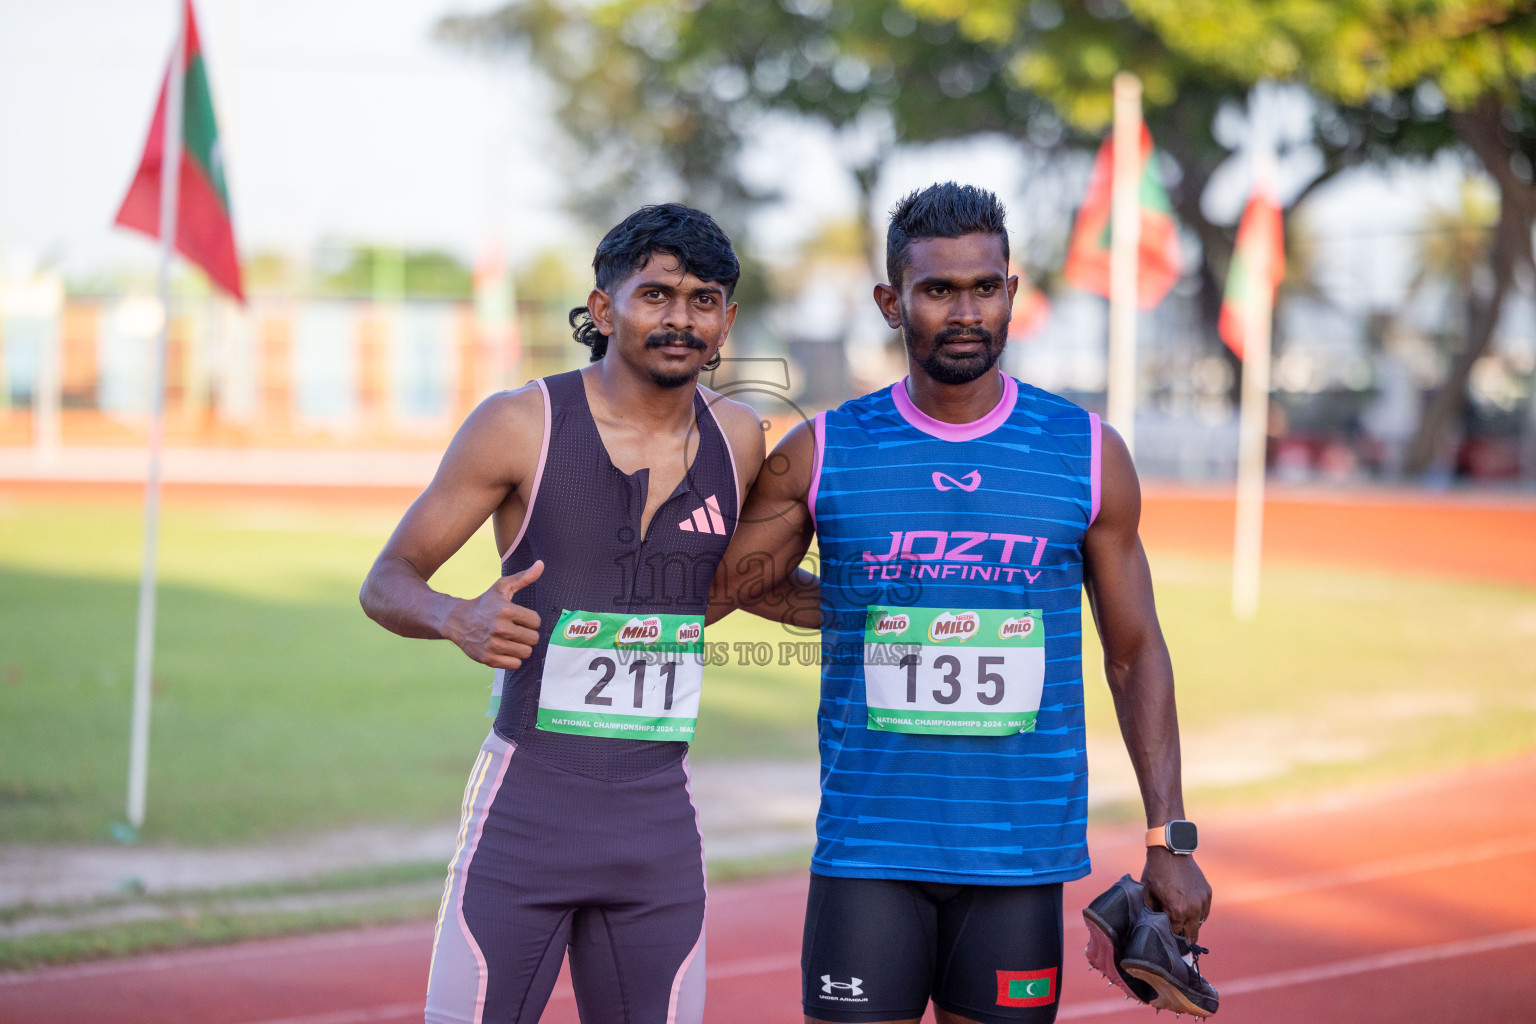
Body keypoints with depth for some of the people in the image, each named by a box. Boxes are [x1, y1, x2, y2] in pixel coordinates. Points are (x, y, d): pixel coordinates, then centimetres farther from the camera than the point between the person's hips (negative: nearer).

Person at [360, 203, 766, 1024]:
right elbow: (387, 582, -2)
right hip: (526, 802, -4)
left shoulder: (737, 441, 5)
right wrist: (457, 619, -22)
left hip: (659, 817, 4)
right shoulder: (521, 426, -6)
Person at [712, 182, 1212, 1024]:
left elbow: (1134, 652, 8)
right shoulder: (823, 456, 1)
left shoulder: (1089, 456, 4)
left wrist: (1169, 838, 3)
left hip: (1022, 856, 1)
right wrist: (866, 619, 10)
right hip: (870, 852, -1)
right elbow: (722, 586, 13)